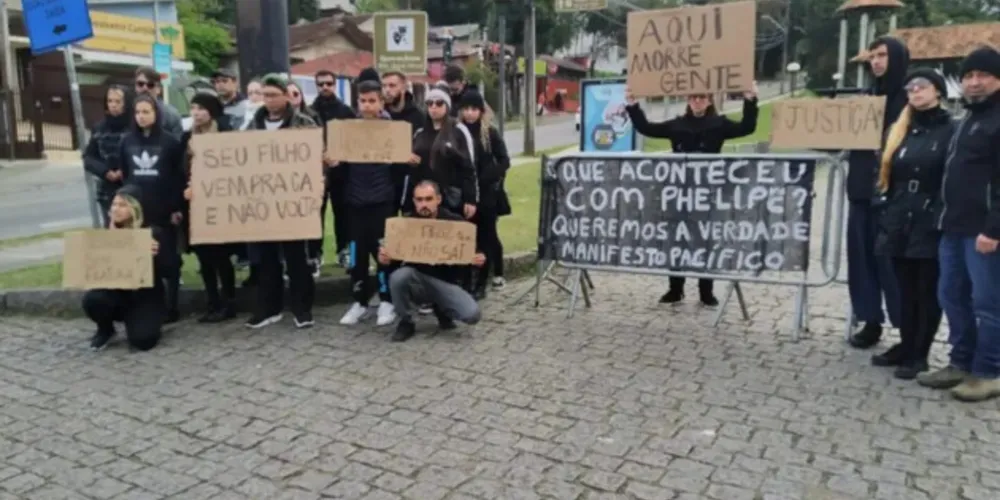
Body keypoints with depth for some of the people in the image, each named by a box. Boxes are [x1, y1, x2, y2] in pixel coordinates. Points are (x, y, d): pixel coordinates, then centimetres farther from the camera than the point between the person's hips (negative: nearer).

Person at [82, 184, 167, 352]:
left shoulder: (152, 233, -11)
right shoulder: (108, 231, 0)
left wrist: (155, 256, -33)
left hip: (146, 295, -3)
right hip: (117, 291, 3)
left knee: (142, 340, -22)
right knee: (92, 299, -30)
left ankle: (135, 321, 17)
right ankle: (106, 330, 4)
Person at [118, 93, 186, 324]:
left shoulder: (170, 141, -3)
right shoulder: (127, 141, 8)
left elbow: (180, 176, -5)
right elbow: (123, 176, 12)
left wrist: (177, 208, -10)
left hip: (164, 212, -3)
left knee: (168, 259, 3)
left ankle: (171, 307, 10)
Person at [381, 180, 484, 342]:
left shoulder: (455, 221, -9)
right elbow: (394, 255, -5)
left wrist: (477, 259, -25)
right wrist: (386, 259, -30)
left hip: (445, 282, 0)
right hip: (417, 279, 1)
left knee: (472, 314, -24)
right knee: (398, 278, -35)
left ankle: (442, 309, 13)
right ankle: (406, 322, -7)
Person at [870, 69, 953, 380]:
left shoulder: (951, 131, -3)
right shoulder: (901, 131, 14)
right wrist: (885, 217, 11)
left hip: (931, 226, -5)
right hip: (900, 224, 5)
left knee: (928, 291, 3)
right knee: (906, 290, 12)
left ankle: (919, 355, 10)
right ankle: (906, 346, 23)